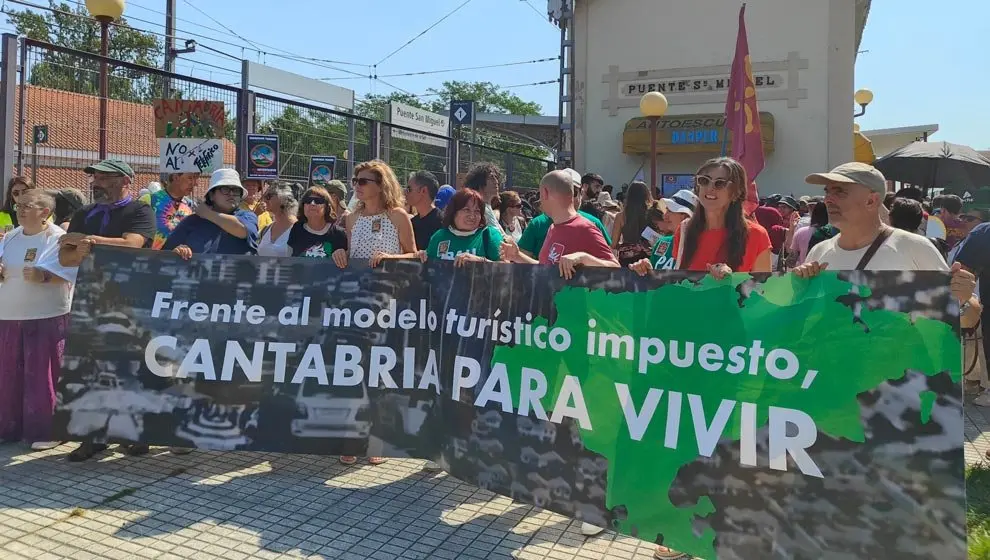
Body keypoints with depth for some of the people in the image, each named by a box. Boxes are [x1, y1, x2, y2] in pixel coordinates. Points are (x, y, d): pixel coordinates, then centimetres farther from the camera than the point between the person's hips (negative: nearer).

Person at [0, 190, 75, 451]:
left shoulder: (58, 238, -8)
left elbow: (69, 274, -16)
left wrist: (43, 276, -32)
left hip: (47, 317, -7)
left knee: (42, 375, -2)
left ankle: (45, 431, 7)